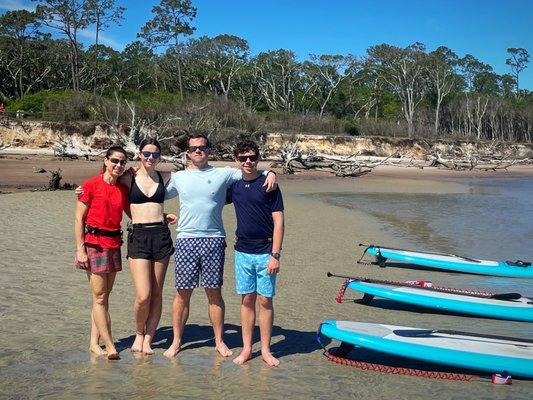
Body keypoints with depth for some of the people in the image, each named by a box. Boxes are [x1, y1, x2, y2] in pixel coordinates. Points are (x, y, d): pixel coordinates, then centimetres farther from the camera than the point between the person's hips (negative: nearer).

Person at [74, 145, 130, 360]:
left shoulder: (123, 189, 9)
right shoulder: (91, 185, -6)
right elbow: (79, 219, -6)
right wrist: (80, 249, -10)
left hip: (114, 243, 6)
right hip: (94, 242, -6)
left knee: (104, 296, 9)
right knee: (100, 297, -5)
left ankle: (94, 343, 17)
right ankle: (110, 346, -3)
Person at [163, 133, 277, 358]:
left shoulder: (224, 174, 8)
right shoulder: (179, 177, 13)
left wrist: (270, 173, -7)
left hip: (214, 240, -1)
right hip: (186, 240, 1)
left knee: (214, 292, 5)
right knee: (183, 293, 4)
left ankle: (219, 341, 18)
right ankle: (176, 341, 17)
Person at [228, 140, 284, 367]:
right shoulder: (234, 186, 6)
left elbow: (278, 222, -8)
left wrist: (275, 255, -13)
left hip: (265, 251, -3)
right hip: (242, 251, 3)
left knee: (265, 300, 3)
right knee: (247, 300, 8)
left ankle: (265, 350, 13)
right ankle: (246, 348, 17)